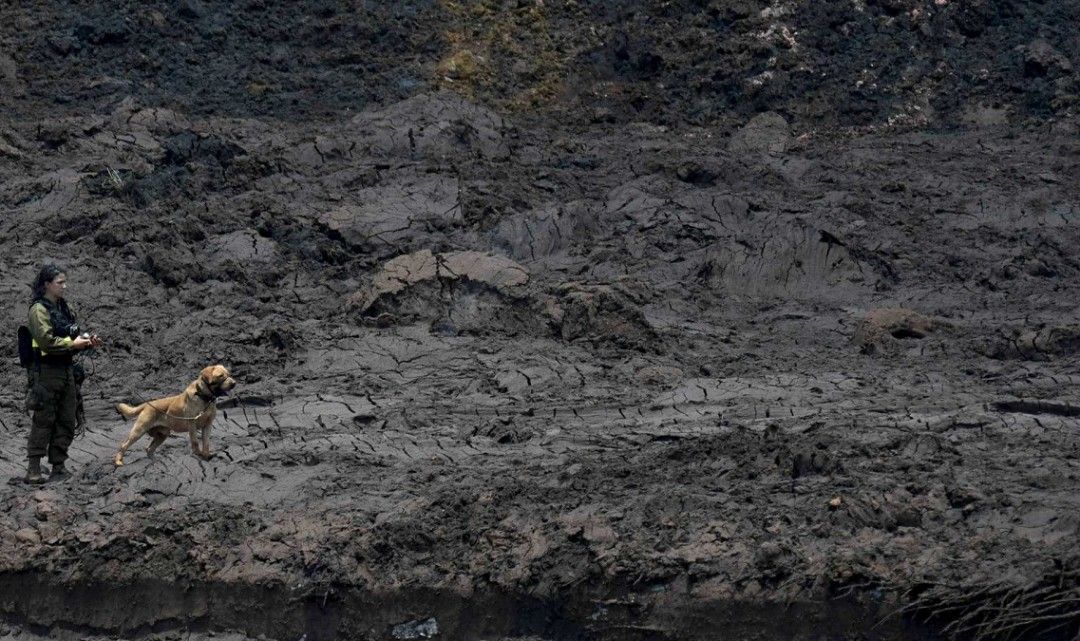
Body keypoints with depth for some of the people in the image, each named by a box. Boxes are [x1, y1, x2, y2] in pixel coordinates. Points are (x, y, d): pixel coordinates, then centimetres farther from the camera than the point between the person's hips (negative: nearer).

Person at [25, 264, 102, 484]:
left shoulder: (64, 308, 15)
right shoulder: (39, 309, -9)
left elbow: (74, 334, 21)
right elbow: (46, 340, -18)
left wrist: (87, 341, 2)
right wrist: (72, 344, -18)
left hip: (67, 369, 8)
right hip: (47, 371, -8)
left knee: (67, 421, 8)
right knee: (43, 420, -7)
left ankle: (58, 465, 15)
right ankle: (33, 469, -6)